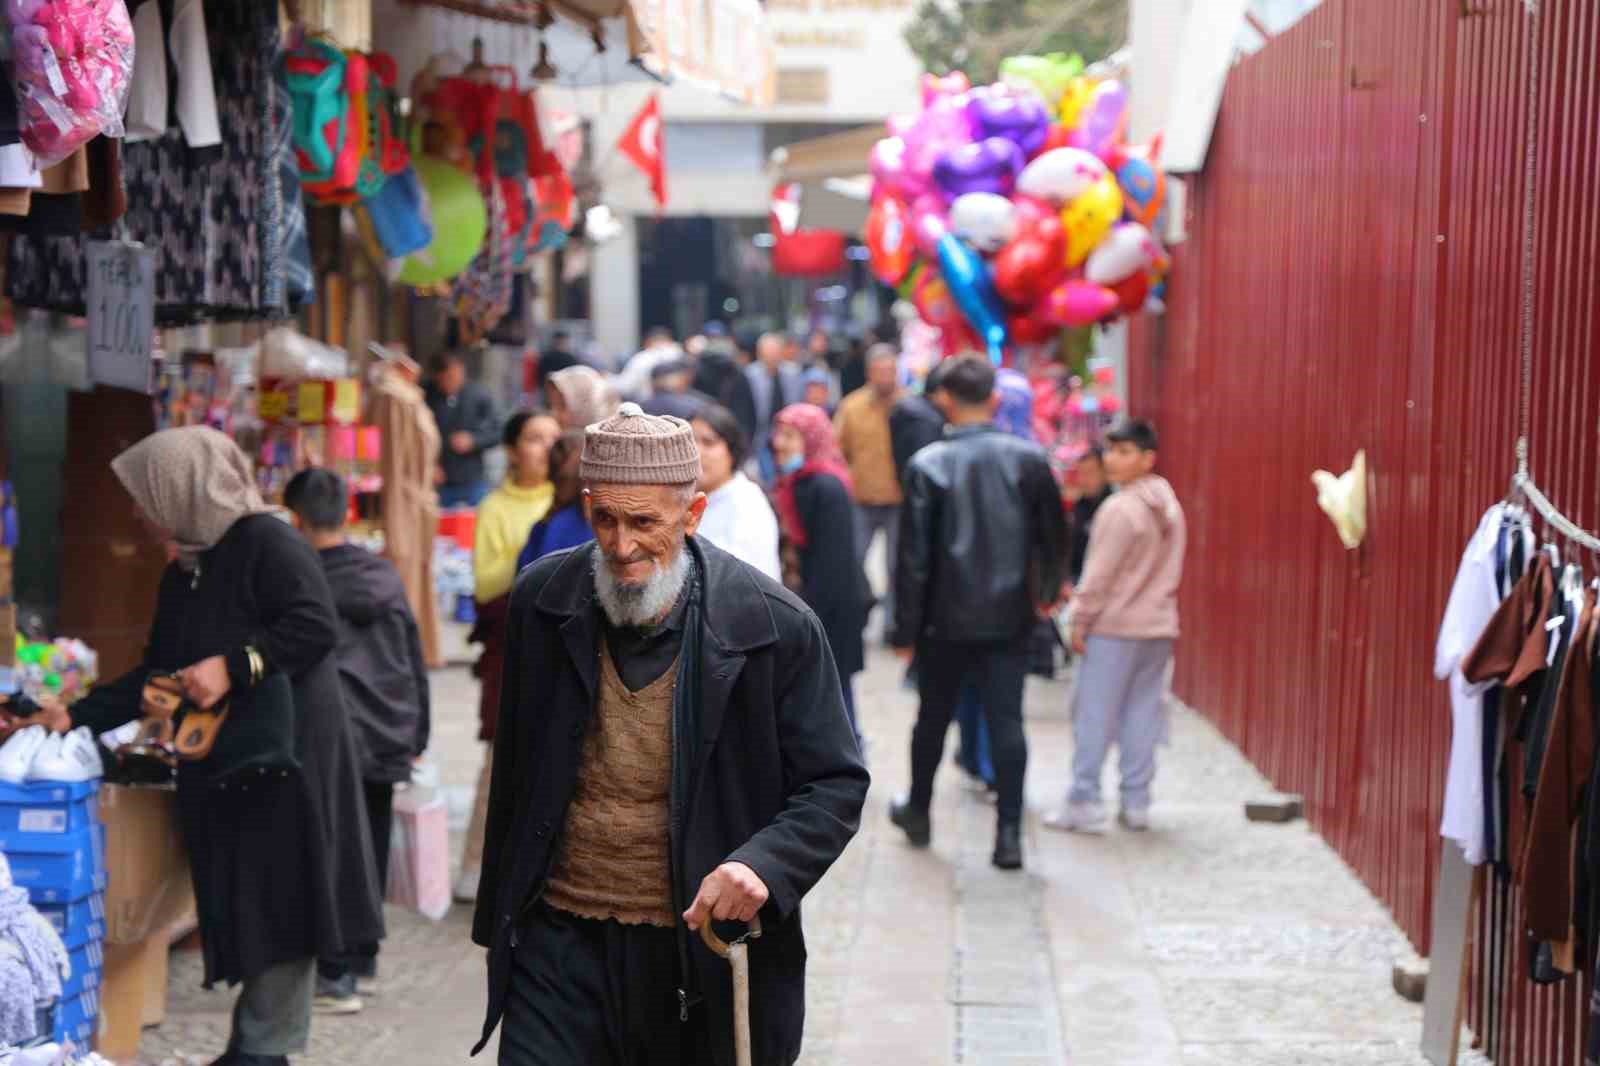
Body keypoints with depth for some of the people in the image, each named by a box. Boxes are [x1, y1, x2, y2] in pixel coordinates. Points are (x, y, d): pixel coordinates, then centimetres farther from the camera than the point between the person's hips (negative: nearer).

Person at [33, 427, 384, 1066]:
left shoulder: (267, 542, -9)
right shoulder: (181, 574, 17)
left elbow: (318, 627, -19)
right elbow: (157, 673, 20)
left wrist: (233, 666, -22)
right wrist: (78, 717, 14)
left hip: (282, 756, -8)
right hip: (221, 763, 8)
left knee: (278, 904, -4)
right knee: (243, 909, 6)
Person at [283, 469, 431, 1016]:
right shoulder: (386, 576, 9)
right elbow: (416, 664, 12)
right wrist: (417, 738, 19)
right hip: (390, 740, 6)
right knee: (371, 852, 15)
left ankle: (337, 977, -6)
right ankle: (363, 961, 23)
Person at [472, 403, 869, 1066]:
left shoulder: (776, 627, -10)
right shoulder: (542, 602, 1)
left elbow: (836, 786, -4)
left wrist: (765, 864, -23)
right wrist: (498, 917, 17)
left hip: (704, 948, -2)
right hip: (559, 946, 2)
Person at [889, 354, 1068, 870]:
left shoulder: (928, 465, -10)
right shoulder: (1029, 459, -4)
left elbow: (914, 555, -9)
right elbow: (1053, 535, 5)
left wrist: (905, 628, -3)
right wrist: (1045, 591, 23)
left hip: (948, 619, -1)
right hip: (1009, 616, 1)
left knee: (933, 716, 17)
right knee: (1006, 721, 2)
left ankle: (918, 811, 34)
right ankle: (1009, 833, -4)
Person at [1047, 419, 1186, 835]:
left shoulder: (1121, 509, -15)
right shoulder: (1170, 506, 10)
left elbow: (1100, 573, -14)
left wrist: (1080, 619, -7)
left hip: (1114, 627, -7)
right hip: (1159, 627, 7)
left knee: (1094, 715, -2)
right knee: (1142, 714, 9)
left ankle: (1084, 803, -2)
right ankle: (1136, 803, 10)